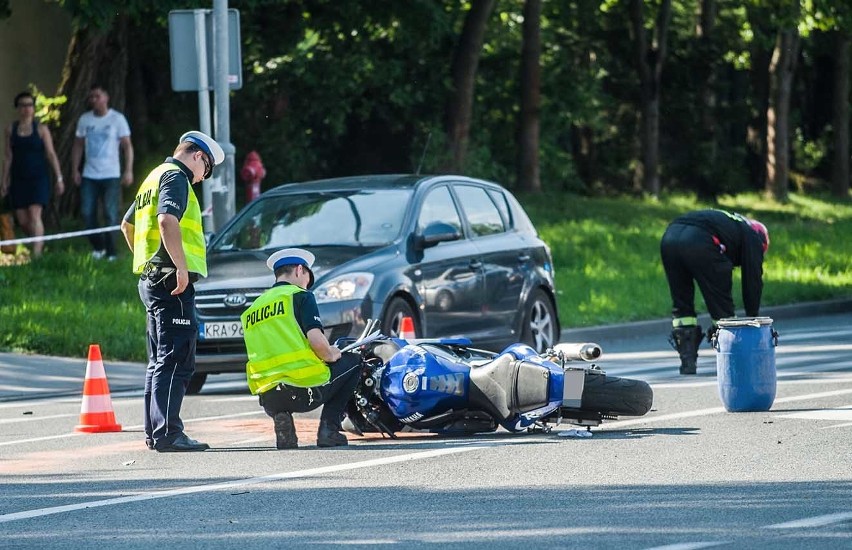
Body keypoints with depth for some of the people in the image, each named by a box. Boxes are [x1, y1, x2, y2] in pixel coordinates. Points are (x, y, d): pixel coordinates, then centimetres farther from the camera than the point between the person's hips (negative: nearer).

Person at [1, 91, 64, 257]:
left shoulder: (41, 129, 1)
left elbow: (51, 155, 0)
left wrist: (59, 178, -4)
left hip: (38, 178, -3)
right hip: (18, 179, 3)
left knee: (35, 214, -16)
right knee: (22, 220, 3)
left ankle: (36, 253, -19)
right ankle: (38, 242, 30)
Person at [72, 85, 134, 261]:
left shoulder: (117, 119, -3)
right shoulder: (84, 119, 7)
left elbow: (127, 145, -5)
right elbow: (78, 145, 12)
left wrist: (128, 170, -14)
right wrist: (75, 170, 3)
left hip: (111, 175, -3)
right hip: (89, 175, 4)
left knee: (111, 215, -4)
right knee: (87, 213, -1)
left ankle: (111, 252, 3)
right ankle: (98, 247, 15)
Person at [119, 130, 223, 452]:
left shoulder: (154, 178, 23)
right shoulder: (175, 177, -8)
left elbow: (127, 224, 35)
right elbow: (167, 221, -25)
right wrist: (181, 267, -25)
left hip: (151, 280, 10)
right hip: (172, 281, -10)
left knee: (160, 361, 15)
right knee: (176, 361, -13)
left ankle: (154, 432, 18)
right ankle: (167, 434, -18)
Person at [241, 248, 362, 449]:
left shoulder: (252, 310, 19)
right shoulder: (300, 296, 1)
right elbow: (316, 341, -12)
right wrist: (331, 355, 9)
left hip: (267, 398, 5)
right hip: (305, 389, -5)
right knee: (353, 362, 21)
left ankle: (281, 419, 6)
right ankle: (329, 429, 8)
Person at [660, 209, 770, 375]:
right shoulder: (753, 236, 23)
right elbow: (753, 280, 18)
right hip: (699, 242, -7)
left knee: (681, 304, 18)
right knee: (721, 303, 10)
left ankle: (687, 361, 15)